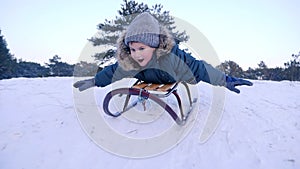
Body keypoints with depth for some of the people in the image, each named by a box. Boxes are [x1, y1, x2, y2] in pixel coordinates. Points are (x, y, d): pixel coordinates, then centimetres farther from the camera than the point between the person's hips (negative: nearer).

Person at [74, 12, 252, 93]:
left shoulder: (172, 56, -47)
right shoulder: (126, 61, -33)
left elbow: (198, 68, -39)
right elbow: (112, 72, -13)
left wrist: (226, 80, -35)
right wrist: (93, 82, -2)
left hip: (176, 82, -3)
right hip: (150, 84, 3)